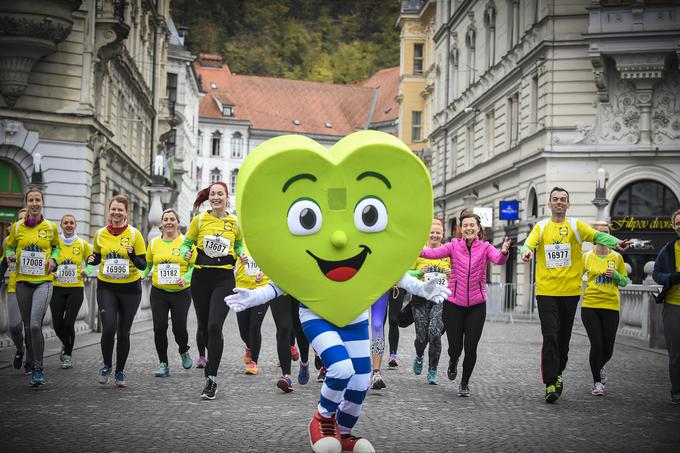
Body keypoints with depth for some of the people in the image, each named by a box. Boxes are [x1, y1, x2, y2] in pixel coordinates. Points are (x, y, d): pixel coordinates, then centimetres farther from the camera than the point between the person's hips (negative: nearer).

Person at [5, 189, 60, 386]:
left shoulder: (51, 227, 1)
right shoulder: (17, 227, 3)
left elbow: (56, 246, 18)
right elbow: (9, 247, 17)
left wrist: (53, 259, -1)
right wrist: (10, 256, -5)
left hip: (43, 282, -2)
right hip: (23, 281, 3)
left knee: (35, 325, -18)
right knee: (28, 327, 9)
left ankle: (39, 369, -8)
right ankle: (34, 366, 25)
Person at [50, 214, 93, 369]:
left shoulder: (82, 244, 2)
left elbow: (91, 262, 14)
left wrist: (86, 271, -6)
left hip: (76, 288, -1)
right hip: (57, 288, 1)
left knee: (69, 323, -10)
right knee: (57, 324, 2)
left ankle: (68, 356, 8)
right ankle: (66, 345, 35)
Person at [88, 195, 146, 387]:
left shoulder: (134, 234, -6)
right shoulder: (100, 234, 2)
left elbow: (143, 265, -6)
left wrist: (133, 256, -26)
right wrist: (92, 260, -5)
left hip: (130, 288, -1)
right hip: (106, 287, 1)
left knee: (123, 332, 6)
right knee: (109, 328, -14)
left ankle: (120, 371, 24)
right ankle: (107, 365, 11)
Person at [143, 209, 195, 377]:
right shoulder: (153, 243, 7)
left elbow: (194, 266, -3)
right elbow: (148, 265, 17)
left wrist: (185, 277, -21)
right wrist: (142, 275, -2)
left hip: (181, 292, -3)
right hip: (158, 293, 3)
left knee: (179, 327, -7)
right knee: (159, 327, -4)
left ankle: (184, 352, 26)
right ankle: (163, 364, 10)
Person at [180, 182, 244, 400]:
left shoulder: (234, 221, 5)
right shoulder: (199, 220, 2)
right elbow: (186, 243, 9)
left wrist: (242, 255, 1)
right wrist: (185, 253, -13)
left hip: (224, 278, -2)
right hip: (201, 277, 2)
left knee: (214, 326, -17)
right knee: (204, 328, 10)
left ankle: (212, 378, -11)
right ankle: (212, 360, 41)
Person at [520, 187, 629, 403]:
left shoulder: (576, 225, 3)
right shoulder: (541, 227, 6)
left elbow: (596, 236, -12)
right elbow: (530, 243, -9)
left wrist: (616, 243, -31)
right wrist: (526, 252, -34)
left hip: (570, 291, 1)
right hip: (546, 291, -1)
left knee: (563, 337, 11)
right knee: (550, 337, -9)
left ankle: (558, 373, 32)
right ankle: (550, 383, -6)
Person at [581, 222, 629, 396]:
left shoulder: (617, 257, 6)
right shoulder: (586, 257, 3)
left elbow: (625, 282, 11)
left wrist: (615, 275, -8)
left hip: (611, 307, 1)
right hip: (590, 306, -1)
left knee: (608, 349, 4)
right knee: (596, 344, -10)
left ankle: (600, 367, 39)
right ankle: (597, 382, 6)